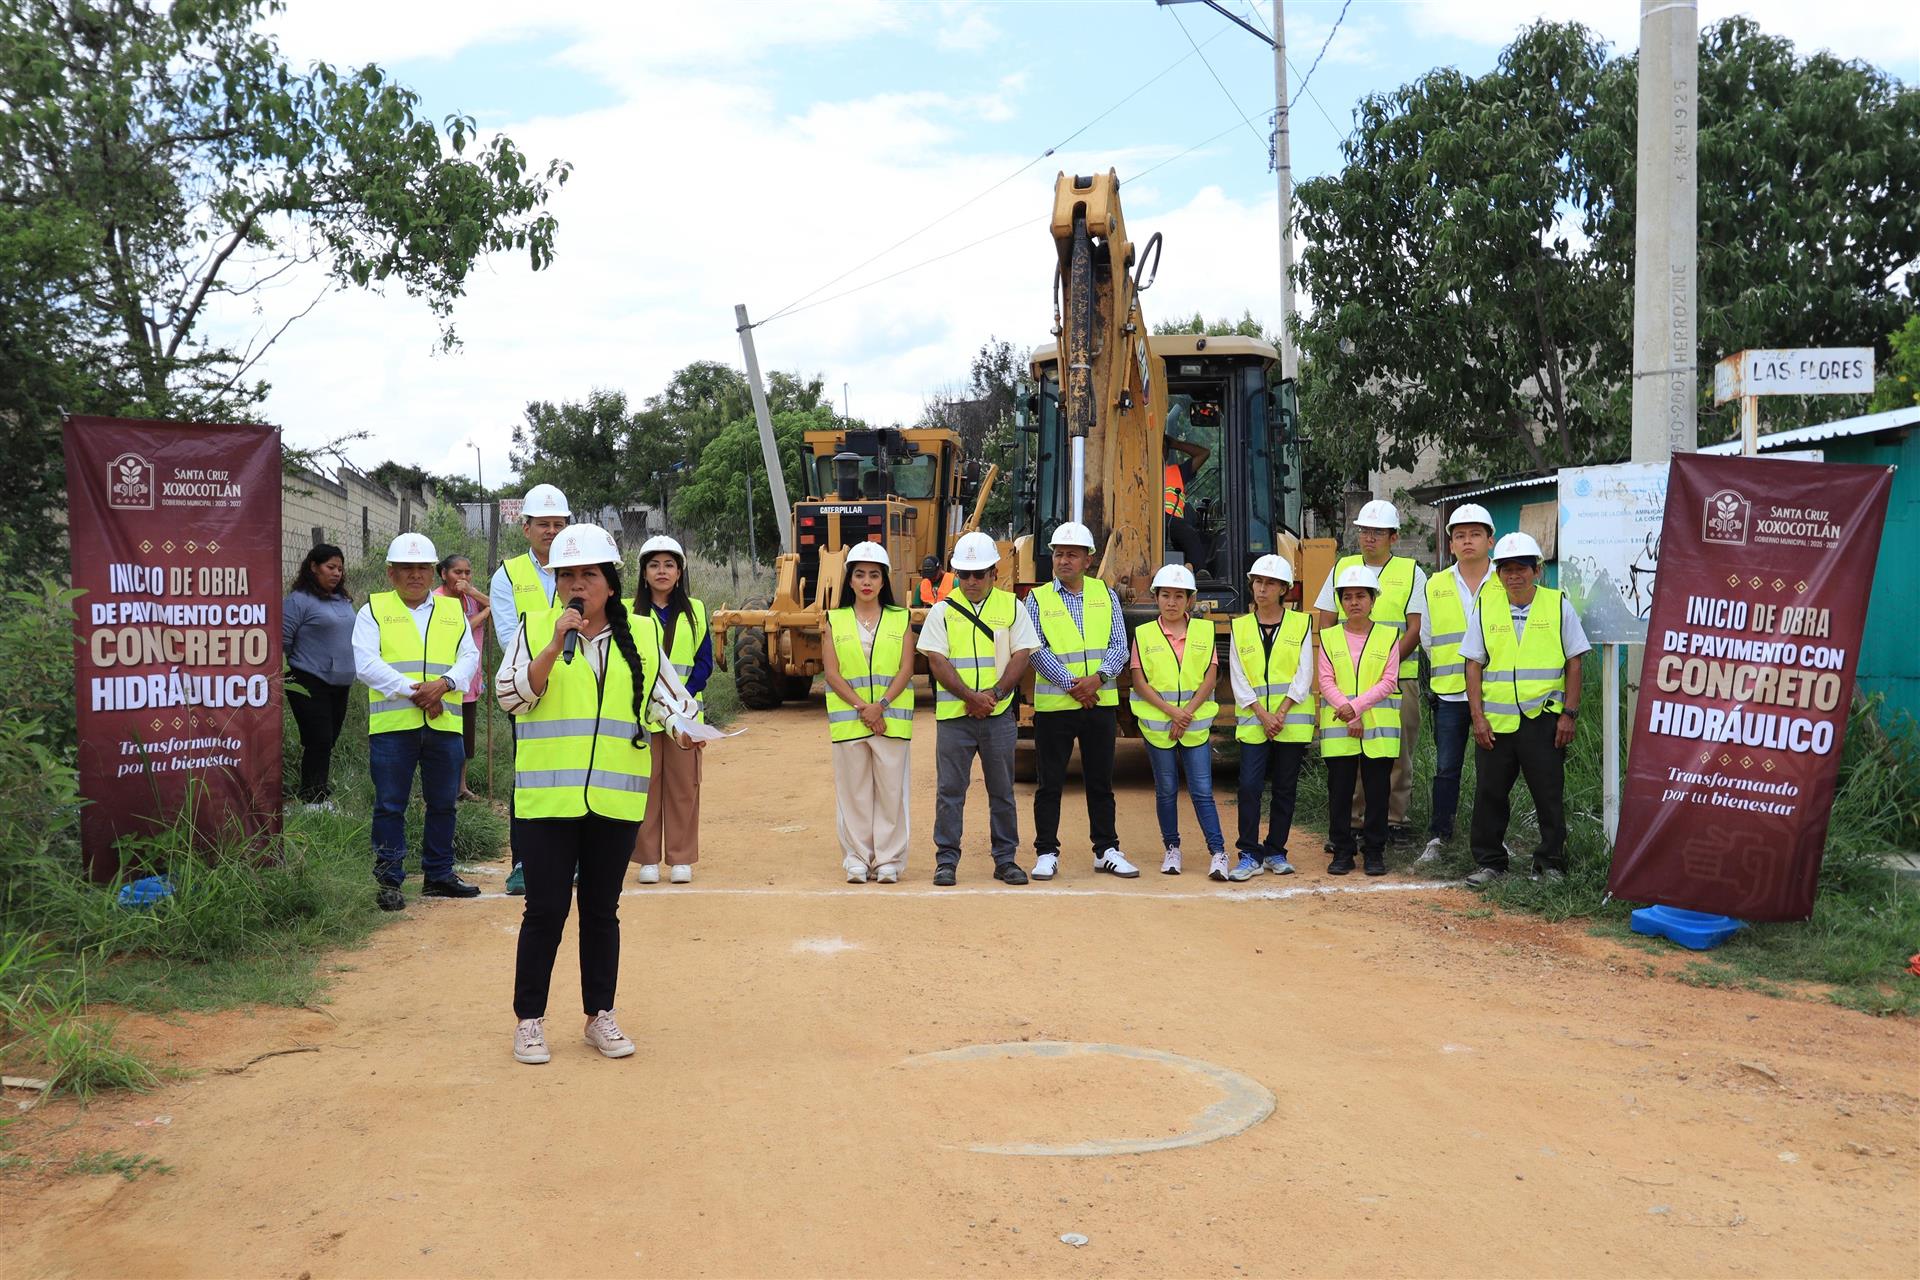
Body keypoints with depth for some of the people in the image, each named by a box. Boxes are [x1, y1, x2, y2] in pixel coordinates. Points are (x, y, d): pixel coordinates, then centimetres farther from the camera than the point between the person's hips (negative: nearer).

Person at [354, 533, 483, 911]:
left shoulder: (453, 610, 16)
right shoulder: (374, 610, 5)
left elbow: (469, 657, 7)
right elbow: (366, 663, -6)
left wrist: (442, 684, -13)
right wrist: (413, 691, -15)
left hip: (444, 724, 3)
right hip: (392, 724, -3)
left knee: (443, 804, 11)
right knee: (390, 806, 0)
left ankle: (439, 875, 23)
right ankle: (388, 881, 8)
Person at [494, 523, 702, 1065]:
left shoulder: (642, 633, 6)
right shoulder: (535, 628, 1)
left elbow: (670, 695, 10)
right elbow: (511, 694, -10)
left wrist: (678, 726, -11)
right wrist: (557, 644, -19)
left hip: (616, 798, 2)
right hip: (547, 797, -2)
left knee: (602, 910, 12)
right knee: (545, 910, 1)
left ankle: (600, 1016, 23)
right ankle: (529, 1020, 15)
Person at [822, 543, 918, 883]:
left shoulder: (900, 619, 7)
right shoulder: (835, 621, 8)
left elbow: (906, 669, 0)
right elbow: (831, 672, 0)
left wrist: (881, 705, -13)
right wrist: (861, 707, -11)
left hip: (891, 717, 0)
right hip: (847, 719, 1)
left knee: (890, 788, -1)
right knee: (853, 790, 3)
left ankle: (888, 860, 7)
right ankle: (856, 860, 11)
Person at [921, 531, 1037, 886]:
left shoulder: (1011, 607, 7)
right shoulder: (942, 611, 4)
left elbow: (1021, 656, 1)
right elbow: (937, 662, -4)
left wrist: (994, 694, -12)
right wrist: (970, 696, -15)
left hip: (999, 714, 1)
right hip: (953, 714, -1)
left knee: (1002, 790, 7)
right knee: (950, 790, 1)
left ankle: (1005, 859, 16)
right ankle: (946, 860, 9)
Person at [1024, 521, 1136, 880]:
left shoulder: (1106, 595, 9)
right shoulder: (1038, 599, 2)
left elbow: (1119, 646, 2)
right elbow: (1037, 650, -6)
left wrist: (1098, 677, -15)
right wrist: (1071, 685, -15)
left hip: (1101, 702, 2)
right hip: (1053, 704, -2)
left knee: (1101, 782, 10)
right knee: (1050, 783, 2)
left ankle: (1107, 850, 19)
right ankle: (1046, 854, 10)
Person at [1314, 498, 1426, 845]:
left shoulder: (1411, 572, 5)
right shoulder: (1343, 568, 12)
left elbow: (1415, 629, -2)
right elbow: (1325, 622, 12)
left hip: (1399, 677, -1)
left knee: (1397, 752, 2)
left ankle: (1395, 819, 12)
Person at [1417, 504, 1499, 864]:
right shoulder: (1435, 586, 6)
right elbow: (1427, 637, 16)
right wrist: (1449, 668, 12)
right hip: (1449, 693, 1)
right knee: (1446, 767, 5)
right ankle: (1437, 837, 12)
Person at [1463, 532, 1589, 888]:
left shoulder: (1559, 606, 2)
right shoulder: (1485, 609, 6)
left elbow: (1573, 663, 3)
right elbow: (1474, 665, 6)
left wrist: (1569, 714, -4)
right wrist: (1477, 717, -1)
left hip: (1544, 719, -2)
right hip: (1495, 720, 2)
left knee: (1549, 795, 3)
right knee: (1489, 793, 6)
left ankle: (1551, 862, 16)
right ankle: (1489, 862, 17)